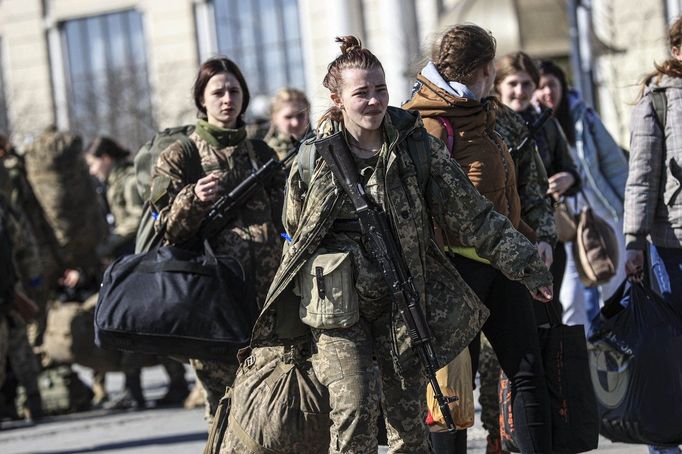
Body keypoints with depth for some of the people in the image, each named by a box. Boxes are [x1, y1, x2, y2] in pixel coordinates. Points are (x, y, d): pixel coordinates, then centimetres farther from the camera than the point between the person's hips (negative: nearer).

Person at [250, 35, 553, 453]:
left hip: (400, 302, 1)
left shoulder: (418, 147, -1)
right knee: (355, 407, -14)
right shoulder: (313, 156, -1)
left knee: (409, 417, 4)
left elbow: (472, 214, 1)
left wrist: (526, 265, -2)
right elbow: (295, 231, 13)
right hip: (337, 305, -1)